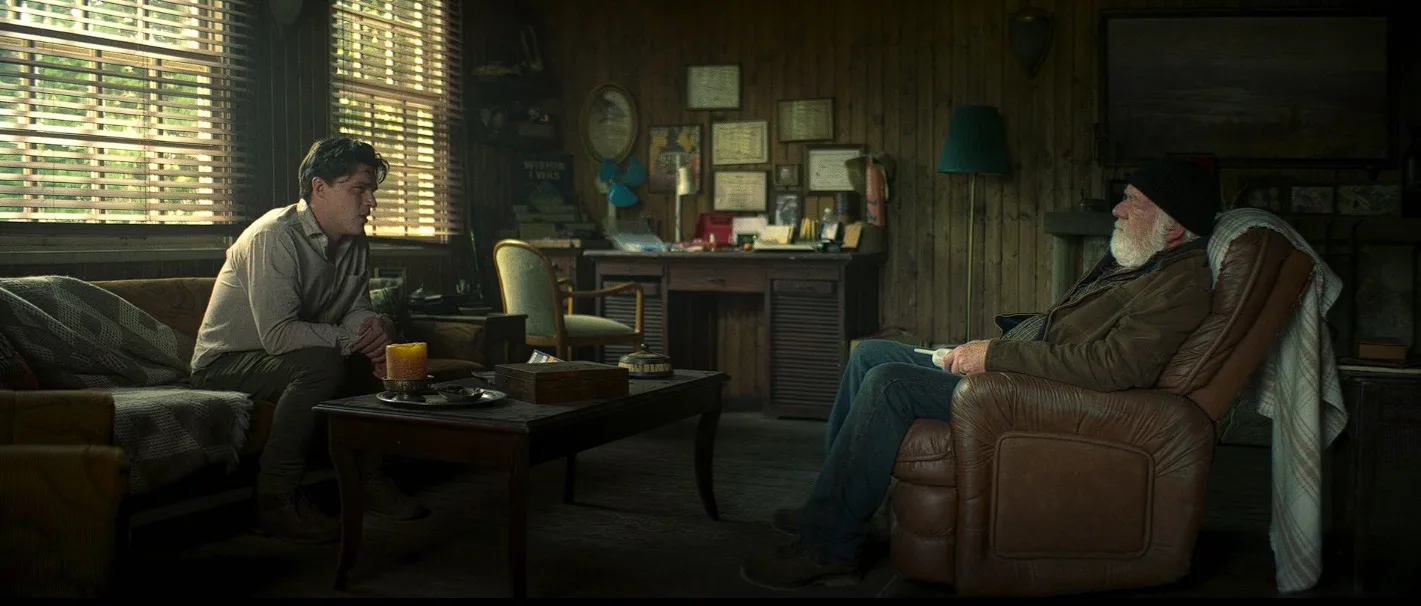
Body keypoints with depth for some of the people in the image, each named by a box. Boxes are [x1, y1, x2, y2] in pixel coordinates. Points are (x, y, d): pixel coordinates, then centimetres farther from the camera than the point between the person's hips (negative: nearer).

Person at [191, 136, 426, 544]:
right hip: (225, 365, -8)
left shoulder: (354, 243, 3)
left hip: (288, 357, 8)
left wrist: (374, 329, -19)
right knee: (323, 364, -33)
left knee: (384, 334, -7)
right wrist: (352, 338, -25)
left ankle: (368, 479, -2)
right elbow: (278, 335, -31)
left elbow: (356, 311, 5)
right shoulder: (275, 236, -24)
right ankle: (277, 501, -24)